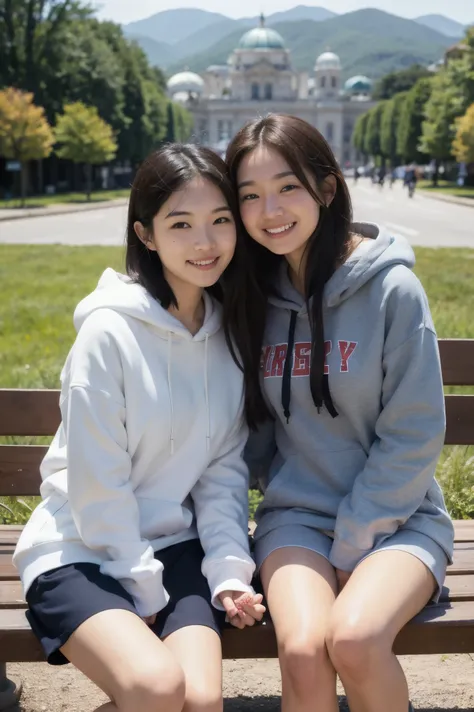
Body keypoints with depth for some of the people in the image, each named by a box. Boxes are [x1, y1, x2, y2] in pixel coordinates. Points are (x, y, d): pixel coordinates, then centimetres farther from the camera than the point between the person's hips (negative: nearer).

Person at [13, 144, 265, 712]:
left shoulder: (229, 334, 2)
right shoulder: (109, 332, -16)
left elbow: (224, 467, 4)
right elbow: (97, 481, -14)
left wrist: (229, 568, -8)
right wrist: (142, 591, -10)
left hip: (174, 547, 5)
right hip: (82, 553, -4)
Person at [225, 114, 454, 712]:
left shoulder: (392, 287, -9)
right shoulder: (256, 296, 4)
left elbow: (413, 436, -9)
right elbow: (256, 425, 11)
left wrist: (351, 544, -11)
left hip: (394, 517, -2)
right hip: (297, 516, 3)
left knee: (354, 639, -30)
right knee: (303, 649, -26)